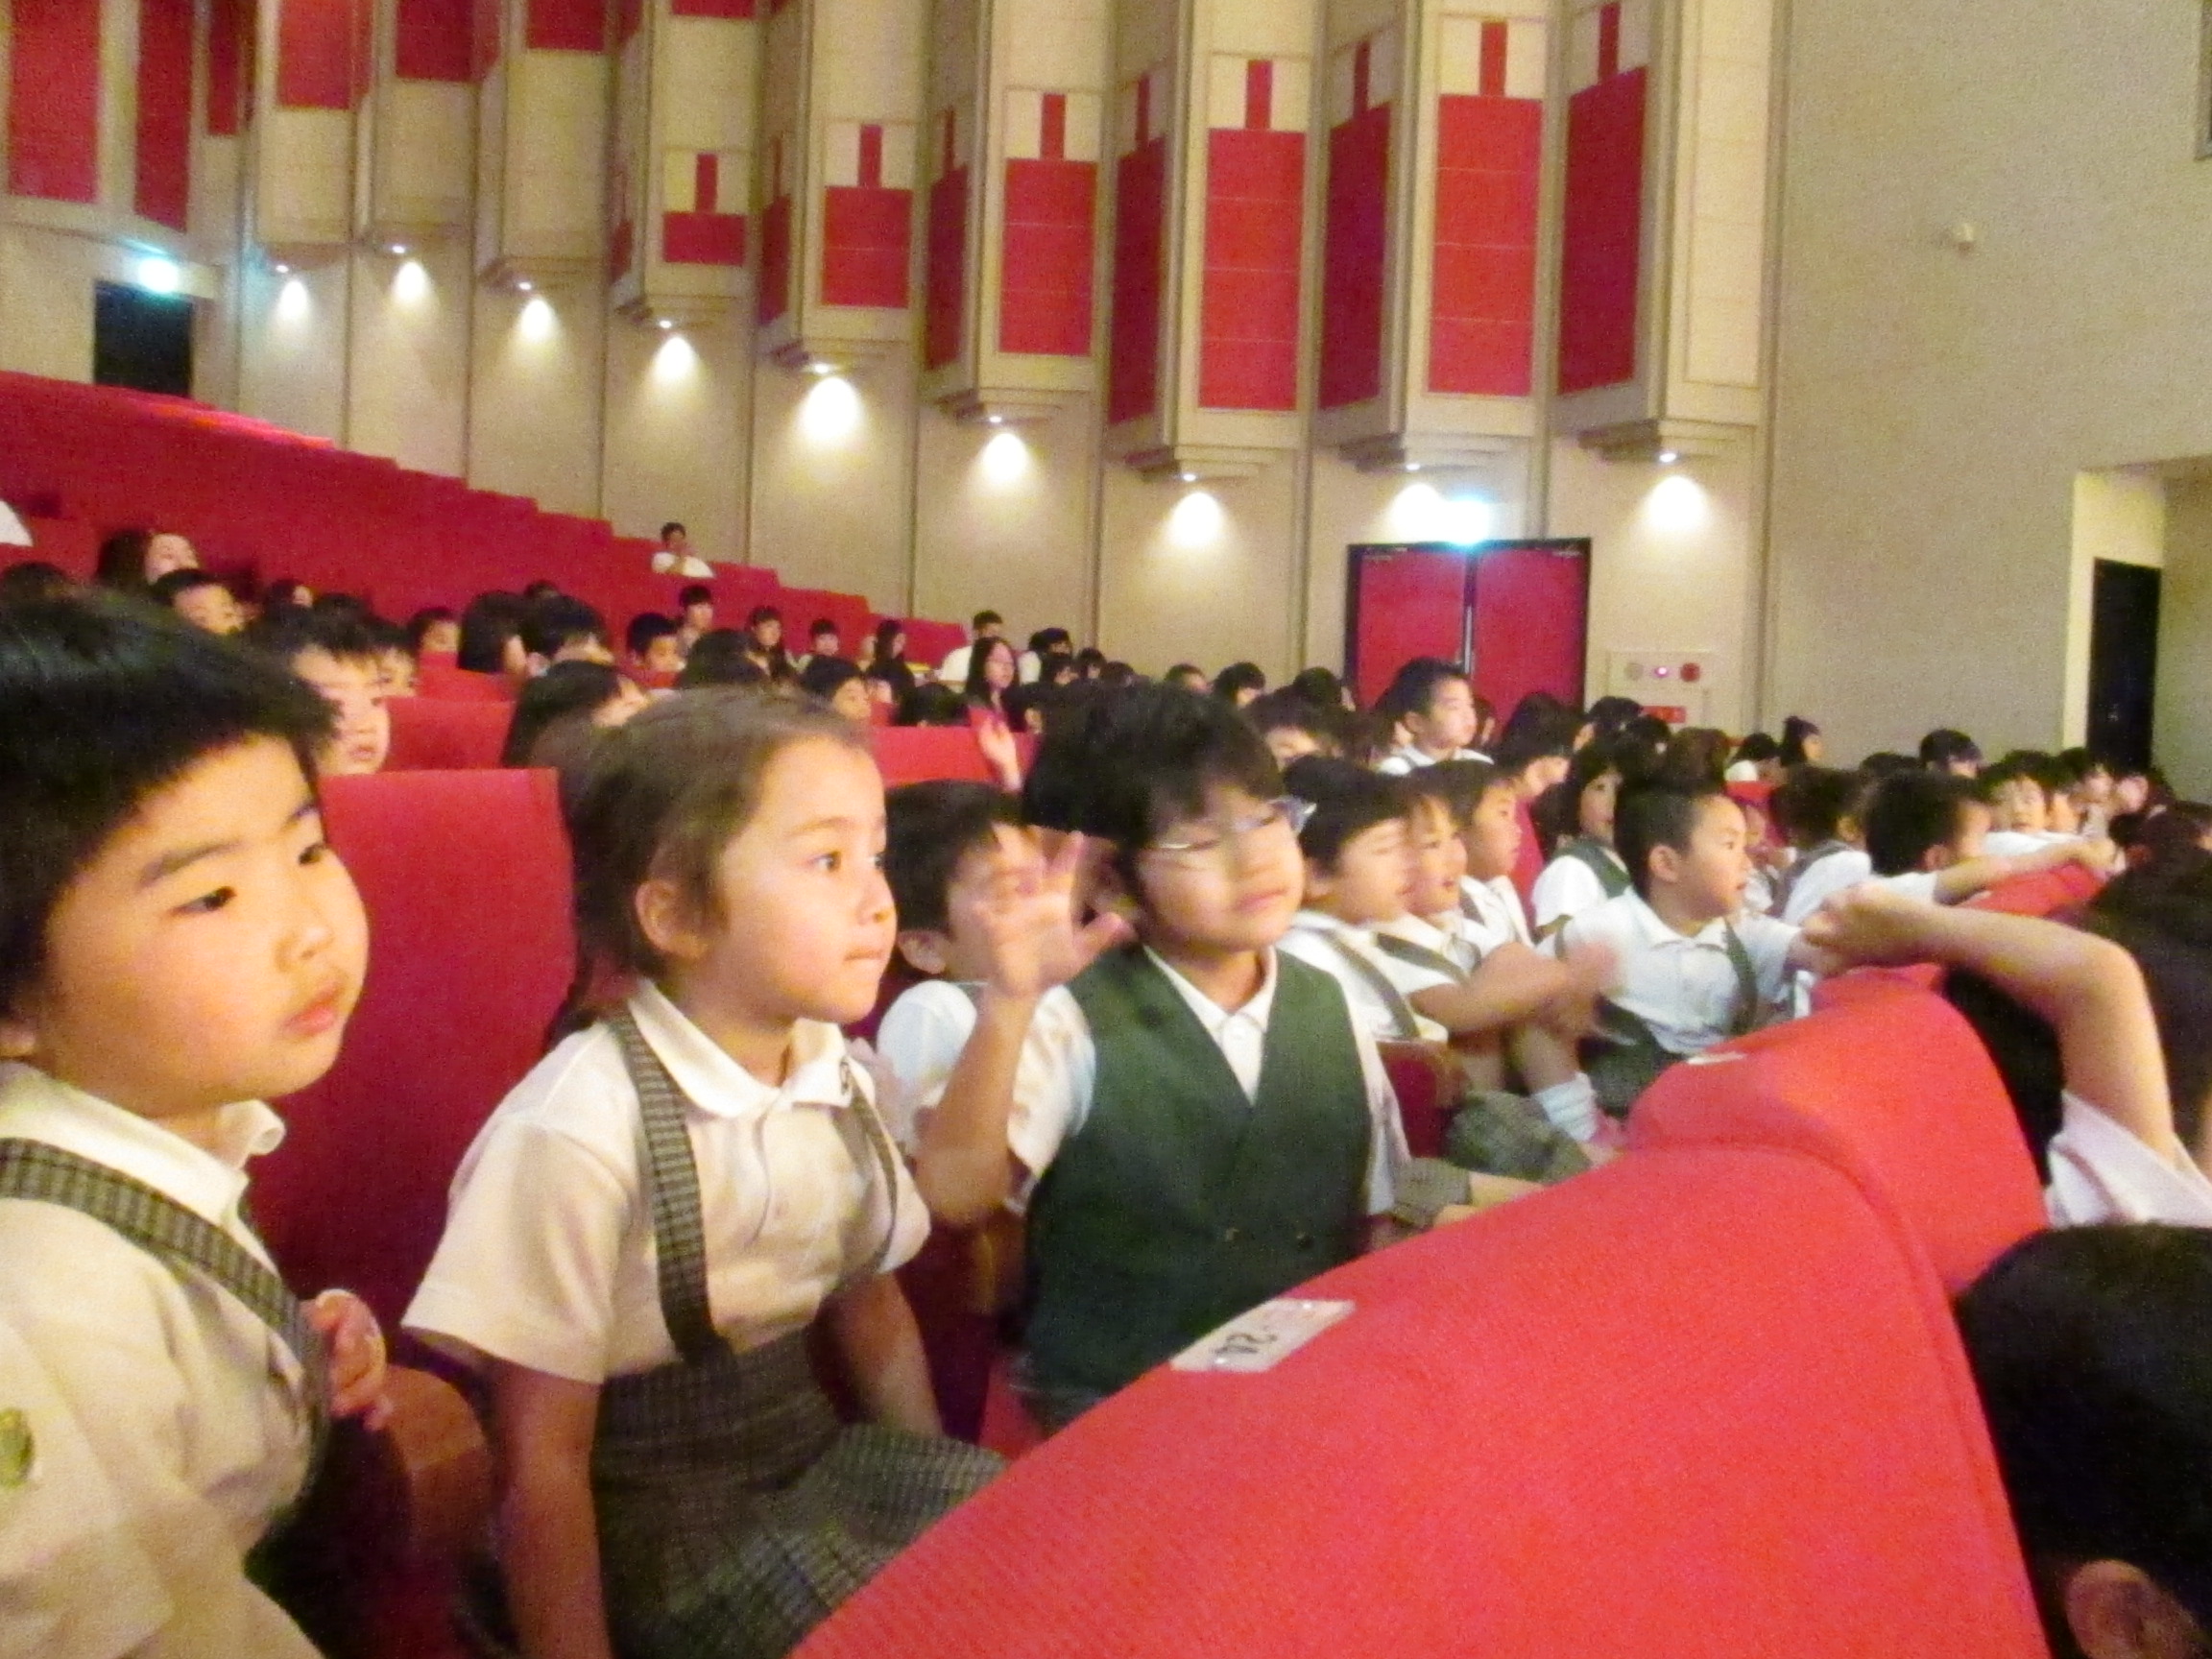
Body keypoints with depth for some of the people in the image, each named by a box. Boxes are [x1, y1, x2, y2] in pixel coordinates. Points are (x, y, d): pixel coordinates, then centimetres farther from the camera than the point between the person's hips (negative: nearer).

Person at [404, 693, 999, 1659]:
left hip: (815, 1456, 7)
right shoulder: (583, 1131, -24)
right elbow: (541, 1460, -17)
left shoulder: (840, 1079, -3)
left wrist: (936, 1493, 8)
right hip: (651, 1518, -6)